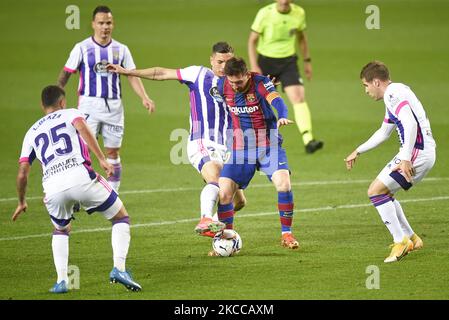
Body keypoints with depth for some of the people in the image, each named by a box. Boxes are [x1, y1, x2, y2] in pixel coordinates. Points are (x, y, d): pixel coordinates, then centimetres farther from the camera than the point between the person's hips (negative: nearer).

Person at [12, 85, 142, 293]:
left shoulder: (32, 132, 28)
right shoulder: (70, 114, 20)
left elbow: (22, 174, 22)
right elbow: (82, 128, -5)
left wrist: (22, 202, 37)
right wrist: (102, 159, -12)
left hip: (52, 186, 3)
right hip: (80, 176, -3)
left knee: (61, 230, 32)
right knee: (121, 218, 16)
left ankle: (61, 280, 15)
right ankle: (119, 268, -3)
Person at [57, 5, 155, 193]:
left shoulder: (121, 49, 7)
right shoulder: (82, 48, 0)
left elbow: (132, 76, 7)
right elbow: (66, 73, 1)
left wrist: (144, 98, -6)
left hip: (113, 107, 3)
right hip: (89, 105, -3)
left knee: (113, 153, 5)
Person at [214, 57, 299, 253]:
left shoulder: (260, 82, -17)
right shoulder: (222, 85, -6)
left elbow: (277, 101, -35)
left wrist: (283, 117, -56)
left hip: (268, 145, -3)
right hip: (240, 148, 3)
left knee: (283, 183, -24)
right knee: (224, 193, -9)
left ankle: (286, 234, -8)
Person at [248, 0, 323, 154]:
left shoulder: (299, 13, -4)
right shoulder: (265, 14, -14)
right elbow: (252, 40, -7)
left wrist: (307, 61, 15)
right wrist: (254, 66, -15)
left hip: (288, 62, 2)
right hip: (265, 61, -2)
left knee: (299, 97, -16)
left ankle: (308, 141, -25)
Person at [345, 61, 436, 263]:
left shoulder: (393, 93, -12)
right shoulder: (392, 94, 21)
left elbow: (410, 124, -26)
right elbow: (383, 133, 34)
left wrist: (405, 159, -30)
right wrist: (358, 151, 39)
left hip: (417, 152, -10)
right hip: (422, 153, 10)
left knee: (375, 191, -10)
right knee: (384, 193, 20)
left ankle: (401, 241, -7)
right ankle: (411, 238, 24)